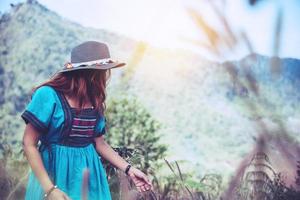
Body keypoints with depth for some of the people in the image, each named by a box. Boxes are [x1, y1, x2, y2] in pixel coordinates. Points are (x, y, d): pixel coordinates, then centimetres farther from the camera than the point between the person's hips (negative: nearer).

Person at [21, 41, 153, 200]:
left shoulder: (94, 101, 4)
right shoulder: (49, 95, -14)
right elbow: (29, 144, -13)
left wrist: (129, 169, 5)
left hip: (89, 178, 6)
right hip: (56, 175, -5)